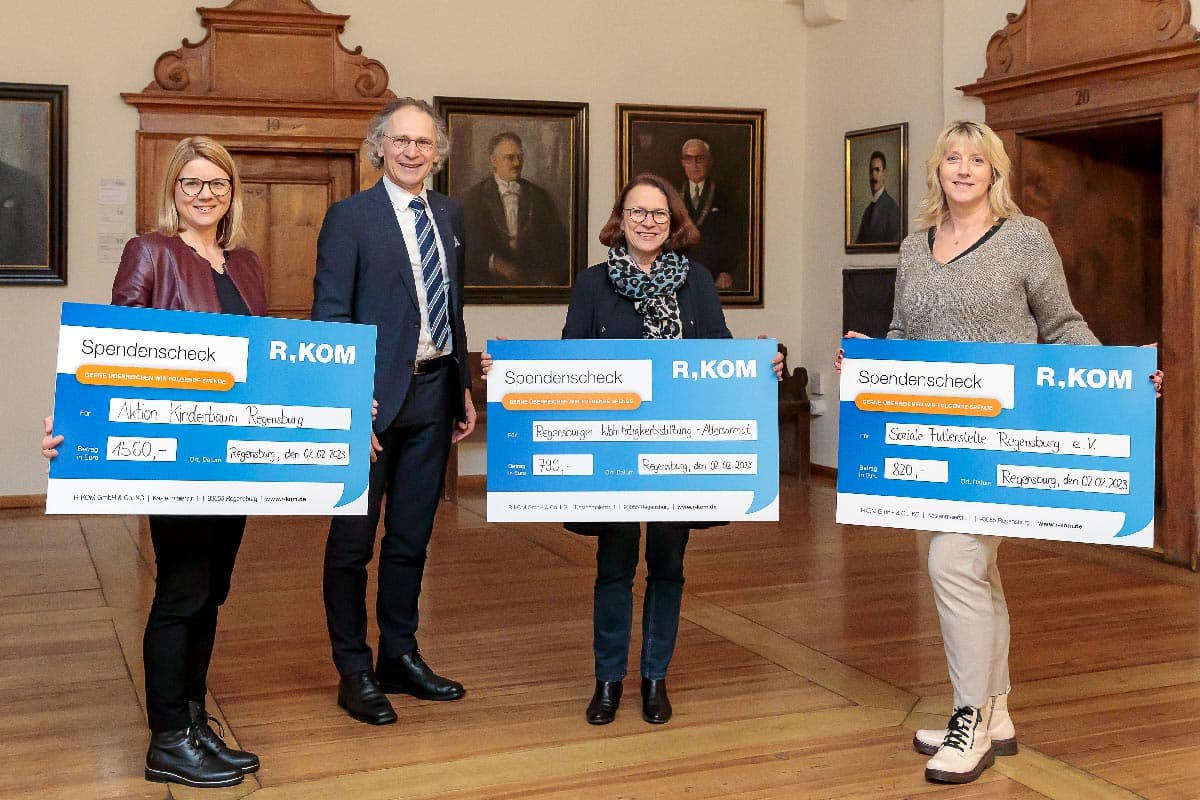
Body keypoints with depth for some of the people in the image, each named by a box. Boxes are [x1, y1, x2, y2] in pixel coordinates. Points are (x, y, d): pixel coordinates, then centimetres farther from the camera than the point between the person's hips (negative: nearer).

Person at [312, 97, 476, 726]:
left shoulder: (449, 215, 12)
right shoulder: (349, 216, -5)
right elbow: (330, 315, -10)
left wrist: (464, 389, 14)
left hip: (434, 394, 6)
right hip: (375, 396, -6)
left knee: (411, 537, 14)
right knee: (353, 540, 4)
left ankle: (400, 658, 27)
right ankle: (354, 673, 16)